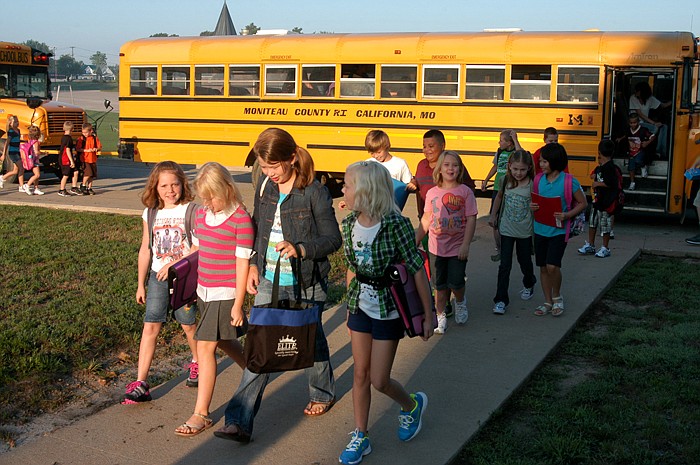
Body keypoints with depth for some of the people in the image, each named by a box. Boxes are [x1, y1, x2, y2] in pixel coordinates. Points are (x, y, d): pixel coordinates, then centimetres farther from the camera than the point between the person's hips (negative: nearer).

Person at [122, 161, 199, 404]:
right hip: (158, 276, 3)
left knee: (188, 324, 10)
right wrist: (141, 283, 15)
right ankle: (141, 384, -4)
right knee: (150, 327, -3)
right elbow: (145, 250, 12)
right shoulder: (151, 214, 6)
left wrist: (173, 265, -21)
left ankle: (198, 362, 40)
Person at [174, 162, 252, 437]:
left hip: (225, 294, -8)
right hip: (204, 291, 8)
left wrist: (238, 305, -13)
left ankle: (201, 414, 0)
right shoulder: (201, 214, 6)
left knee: (205, 347, -8)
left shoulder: (241, 220, -15)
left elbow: (242, 264, -14)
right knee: (224, 342, 20)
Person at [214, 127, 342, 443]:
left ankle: (323, 394, 43)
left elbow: (333, 239, -13)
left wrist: (300, 249, -28)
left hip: (306, 286, -4)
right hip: (269, 284, 4)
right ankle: (239, 422, 0)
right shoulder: (265, 187, 1)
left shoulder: (314, 192, -16)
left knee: (311, 342, 16)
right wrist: (253, 266, 5)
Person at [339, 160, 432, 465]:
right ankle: (360, 438, 26)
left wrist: (428, 315, -14)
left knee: (379, 381, 1)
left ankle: (412, 405, 33)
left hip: (388, 311, -5)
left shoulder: (395, 224, -22)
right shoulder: (349, 224, -3)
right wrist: (349, 305, 16)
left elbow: (417, 270, -18)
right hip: (361, 308, 5)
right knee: (360, 375, 11)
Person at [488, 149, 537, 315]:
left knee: (525, 262, 18)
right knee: (504, 265, -2)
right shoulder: (506, 180, -6)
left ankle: (529, 285, 47)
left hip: (525, 231, -1)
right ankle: (501, 300, 2)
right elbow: (499, 197, 13)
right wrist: (493, 215, 17)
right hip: (507, 230, 1)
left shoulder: (532, 184, -15)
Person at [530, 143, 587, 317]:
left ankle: (557, 296, 11)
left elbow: (583, 203, -4)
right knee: (543, 267, 10)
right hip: (540, 229, 5)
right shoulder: (539, 179, 2)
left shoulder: (569, 181, -11)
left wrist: (567, 215, -19)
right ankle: (548, 302, 25)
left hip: (558, 230, -5)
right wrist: (532, 206, -8)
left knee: (552, 265, -16)